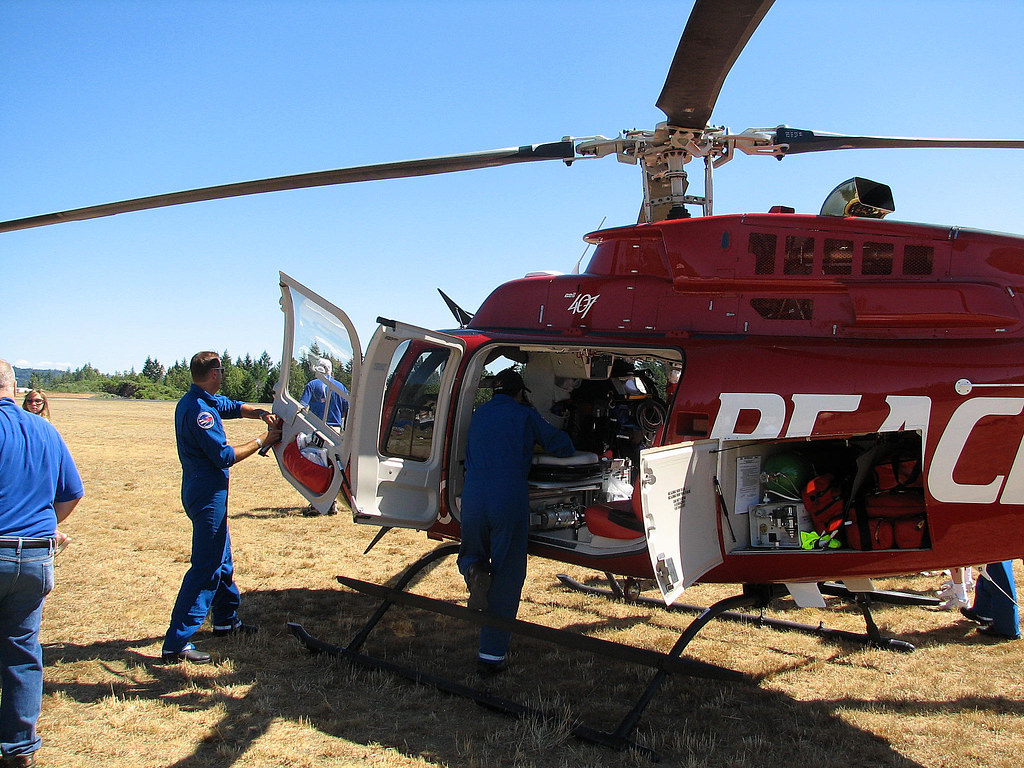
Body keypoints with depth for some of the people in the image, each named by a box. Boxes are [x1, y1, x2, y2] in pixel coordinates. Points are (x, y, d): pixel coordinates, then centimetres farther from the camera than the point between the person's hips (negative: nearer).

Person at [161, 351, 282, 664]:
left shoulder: (208, 401, 8)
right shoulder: (199, 410, -22)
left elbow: (234, 407, 22)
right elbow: (225, 456, -22)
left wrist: (262, 414, 3)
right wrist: (262, 441, -13)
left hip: (205, 491, 11)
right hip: (208, 494, -11)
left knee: (221, 558, 22)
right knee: (205, 567, -9)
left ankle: (226, 620, 37)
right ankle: (177, 643, -9)